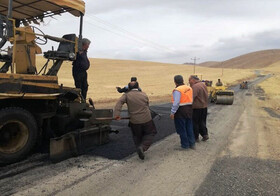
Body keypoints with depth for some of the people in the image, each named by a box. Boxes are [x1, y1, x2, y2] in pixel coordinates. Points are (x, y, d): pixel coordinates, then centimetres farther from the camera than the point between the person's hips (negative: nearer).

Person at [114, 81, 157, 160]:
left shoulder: (126, 95, -4)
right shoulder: (144, 95, 2)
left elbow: (119, 102, -19)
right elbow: (147, 106, 7)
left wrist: (117, 113, -26)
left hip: (134, 121, 0)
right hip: (146, 120, 0)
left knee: (137, 136, 23)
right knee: (150, 133, 17)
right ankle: (143, 147, -2)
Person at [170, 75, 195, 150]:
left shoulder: (177, 90, -18)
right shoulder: (189, 88, 7)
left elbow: (176, 103, -23)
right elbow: (191, 100, 11)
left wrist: (172, 113, -20)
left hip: (180, 111, -7)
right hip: (189, 109, 8)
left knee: (181, 129, 5)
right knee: (189, 127, 17)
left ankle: (185, 145, 13)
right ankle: (192, 144, 24)